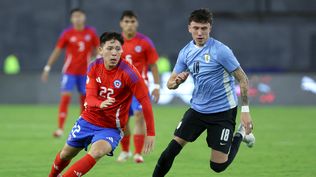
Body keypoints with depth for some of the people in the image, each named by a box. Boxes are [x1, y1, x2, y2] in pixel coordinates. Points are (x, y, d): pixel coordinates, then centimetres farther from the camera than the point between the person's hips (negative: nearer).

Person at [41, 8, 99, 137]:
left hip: (85, 72, 2)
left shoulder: (91, 32, 0)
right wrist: (47, 68, -7)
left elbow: (96, 50, 10)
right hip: (69, 72, -2)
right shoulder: (67, 34, -5)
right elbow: (57, 51, -3)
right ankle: (60, 128, -13)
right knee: (65, 97, -12)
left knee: (84, 98, 8)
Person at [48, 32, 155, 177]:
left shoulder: (128, 72, -21)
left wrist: (150, 133, -20)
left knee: (96, 152, -32)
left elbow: (145, 101, -18)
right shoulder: (94, 67, -8)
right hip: (88, 120, 4)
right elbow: (90, 97, -13)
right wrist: (101, 104, -38)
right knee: (66, 154, 16)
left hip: (111, 128, -4)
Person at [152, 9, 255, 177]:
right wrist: (177, 81, -18)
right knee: (171, 150, -8)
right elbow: (170, 83, 7)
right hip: (198, 109, 5)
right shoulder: (186, 52, 2)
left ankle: (240, 134, 23)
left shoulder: (220, 50, -15)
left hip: (223, 111, -5)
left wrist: (245, 111, -15)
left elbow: (242, 79, -11)